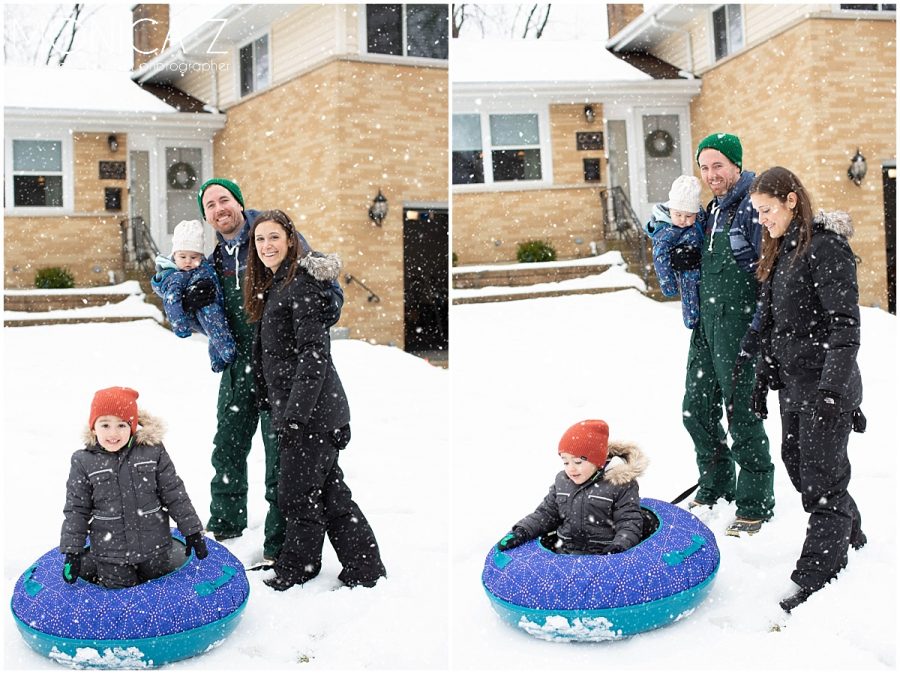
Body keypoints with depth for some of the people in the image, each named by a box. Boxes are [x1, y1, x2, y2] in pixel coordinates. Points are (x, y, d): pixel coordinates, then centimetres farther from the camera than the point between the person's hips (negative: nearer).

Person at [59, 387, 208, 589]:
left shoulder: (153, 452, -9)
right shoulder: (84, 462, -9)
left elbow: (175, 495, -2)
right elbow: (75, 510, -2)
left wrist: (192, 531, -1)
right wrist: (72, 552, -4)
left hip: (153, 545, 1)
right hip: (110, 548, -1)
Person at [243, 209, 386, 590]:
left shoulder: (301, 284, -12)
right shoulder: (273, 287, 18)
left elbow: (315, 352, -18)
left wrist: (295, 413, -21)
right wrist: (275, 409, 17)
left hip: (311, 411, -10)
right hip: (293, 410, 10)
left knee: (298, 494, 0)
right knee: (329, 492, 13)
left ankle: (295, 572, 16)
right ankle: (364, 571, 20)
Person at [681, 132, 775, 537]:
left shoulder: (753, 207, -12)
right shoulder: (712, 209, 15)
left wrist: (758, 328, -20)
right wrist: (685, 260, 3)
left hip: (739, 327, -8)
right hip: (706, 324, 9)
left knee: (740, 415, -2)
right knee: (696, 411, 14)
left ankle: (756, 503, 13)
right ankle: (716, 486, 33)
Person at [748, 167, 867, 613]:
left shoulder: (825, 248, -14)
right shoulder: (779, 253, 13)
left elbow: (845, 324, -20)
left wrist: (832, 388, -26)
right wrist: (762, 378, 18)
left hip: (825, 384, -9)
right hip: (792, 383, 9)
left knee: (822, 477, -4)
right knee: (798, 465, 16)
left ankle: (816, 579, 2)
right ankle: (850, 534, 38)